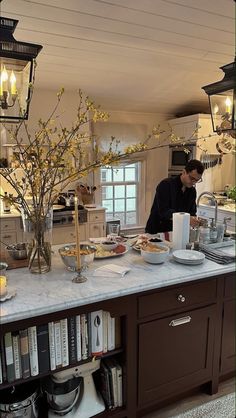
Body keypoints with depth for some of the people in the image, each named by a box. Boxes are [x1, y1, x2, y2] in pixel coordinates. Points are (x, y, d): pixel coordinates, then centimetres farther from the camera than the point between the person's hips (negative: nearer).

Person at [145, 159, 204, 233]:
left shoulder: (192, 191, 8)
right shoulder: (165, 185, -13)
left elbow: (192, 211, 11)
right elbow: (163, 211, -22)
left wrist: (194, 220, -12)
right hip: (156, 232, -6)